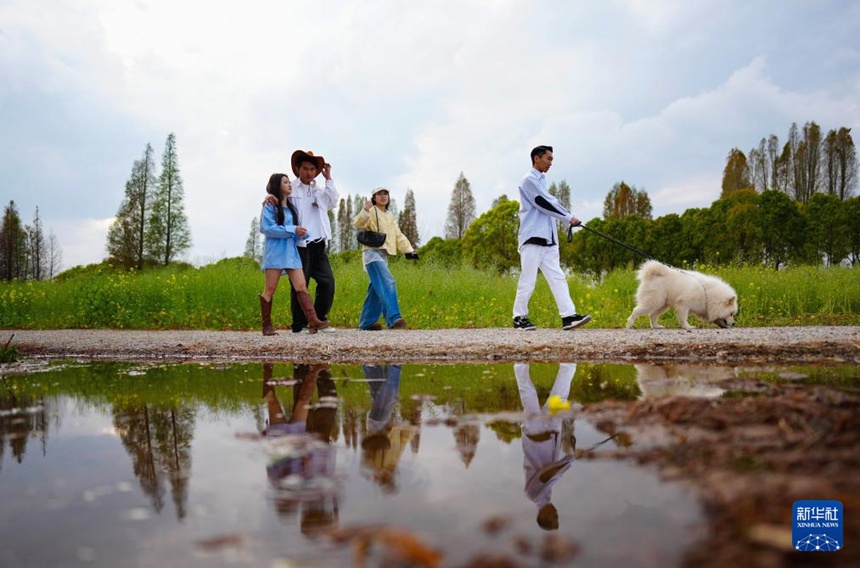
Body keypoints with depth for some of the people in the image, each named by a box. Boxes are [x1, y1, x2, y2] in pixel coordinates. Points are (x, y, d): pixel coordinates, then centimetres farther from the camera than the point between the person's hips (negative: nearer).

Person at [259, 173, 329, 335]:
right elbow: (267, 228, -13)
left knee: (301, 286, -8)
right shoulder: (270, 206, -1)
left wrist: (302, 233, -4)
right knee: (270, 290, -1)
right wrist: (293, 230, -16)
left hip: (291, 252, 6)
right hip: (275, 252, -6)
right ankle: (267, 326, 7)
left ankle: (313, 320, -18)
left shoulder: (291, 207, 19)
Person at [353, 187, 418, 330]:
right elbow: (358, 223, -19)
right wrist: (365, 210, -36)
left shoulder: (390, 217, 24)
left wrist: (409, 250, 9)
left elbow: (398, 236, 22)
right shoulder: (371, 211, 0)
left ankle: (366, 322, 19)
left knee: (377, 289, 10)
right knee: (388, 283, -24)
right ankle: (394, 319, -32)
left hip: (383, 255, 9)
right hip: (372, 252, -9)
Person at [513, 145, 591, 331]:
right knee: (528, 280, -5)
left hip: (548, 239, 9)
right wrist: (569, 217, -6)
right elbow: (545, 203, -12)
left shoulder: (541, 180, 21)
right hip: (532, 238, -9)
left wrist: (568, 217, 3)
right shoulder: (529, 180, -6)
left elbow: (549, 203, 17)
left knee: (558, 278, 0)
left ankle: (568, 316, -5)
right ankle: (519, 318, 5)